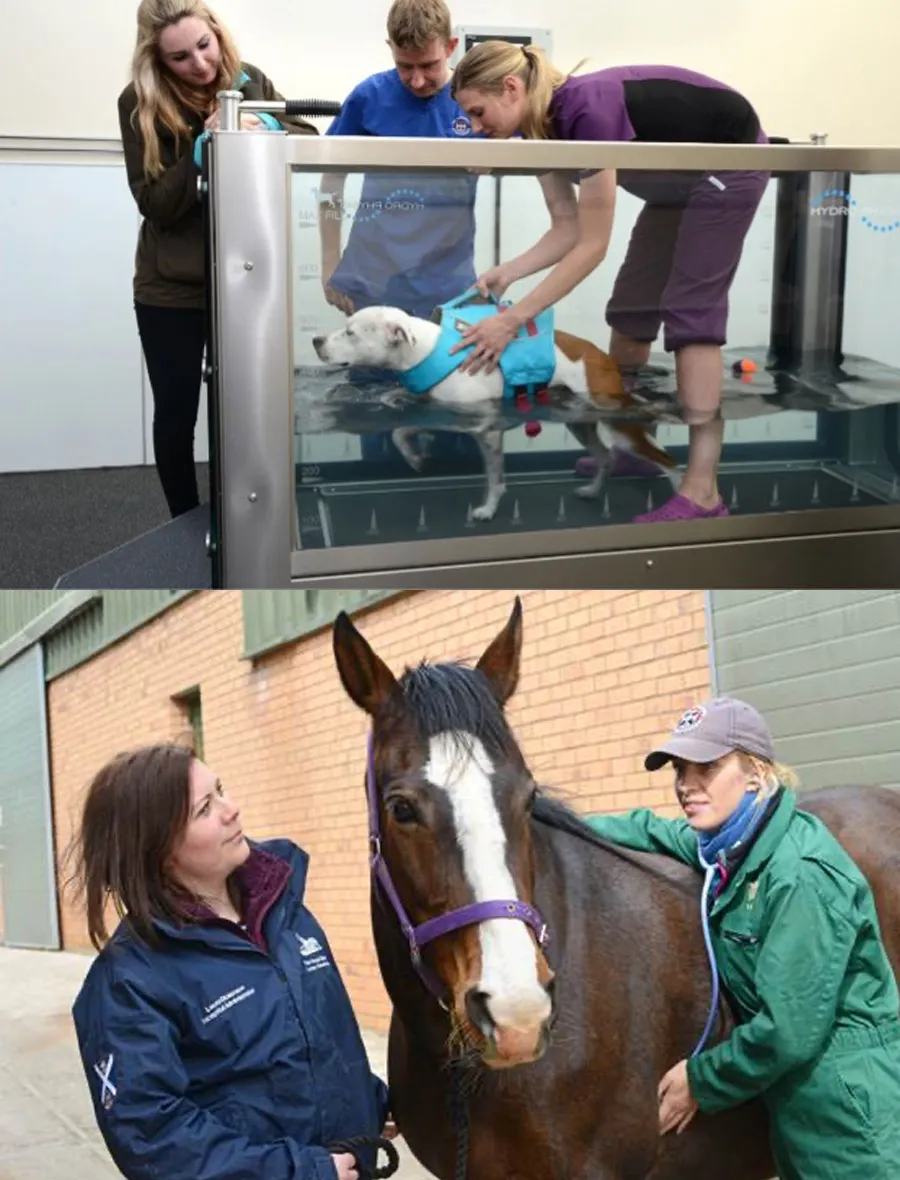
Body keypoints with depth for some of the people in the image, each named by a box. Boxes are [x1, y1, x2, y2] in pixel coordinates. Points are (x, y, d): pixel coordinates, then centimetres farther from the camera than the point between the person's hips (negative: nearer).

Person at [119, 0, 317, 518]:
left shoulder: (249, 82, -2)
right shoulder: (140, 103, -10)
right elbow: (155, 204, -14)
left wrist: (269, 126, -20)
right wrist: (203, 149, -27)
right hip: (171, 288, -1)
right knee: (176, 413, 6)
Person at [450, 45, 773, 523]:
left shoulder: (588, 111, -33)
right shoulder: (544, 126, -7)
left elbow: (592, 246, -32)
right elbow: (567, 230, -3)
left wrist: (513, 319, -34)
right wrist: (507, 272, -19)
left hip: (731, 161, -9)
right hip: (681, 177, 9)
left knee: (690, 309, -15)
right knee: (633, 303, 8)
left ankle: (702, 492, -16)